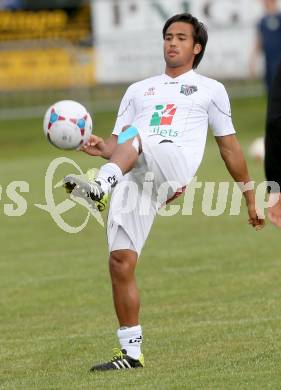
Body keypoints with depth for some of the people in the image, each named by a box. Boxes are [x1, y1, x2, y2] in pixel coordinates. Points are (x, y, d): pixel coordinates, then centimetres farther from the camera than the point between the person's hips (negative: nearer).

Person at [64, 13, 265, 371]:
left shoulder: (210, 89, 21)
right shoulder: (139, 90, 30)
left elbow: (229, 146, 24)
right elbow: (117, 145, 23)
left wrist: (250, 197, 25)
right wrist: (103, 149, -2)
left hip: (176, 164, -3)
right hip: (134, 177, 3)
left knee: (133, 136, -34)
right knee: (121, 261, -11)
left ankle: (99, 188, -61)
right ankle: (131, 352, -6)